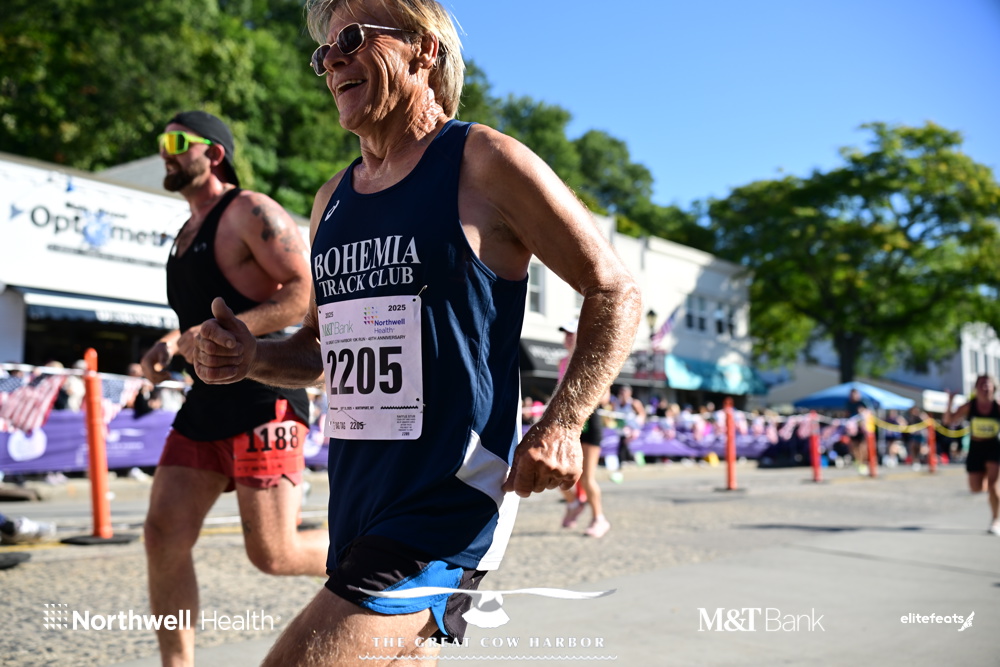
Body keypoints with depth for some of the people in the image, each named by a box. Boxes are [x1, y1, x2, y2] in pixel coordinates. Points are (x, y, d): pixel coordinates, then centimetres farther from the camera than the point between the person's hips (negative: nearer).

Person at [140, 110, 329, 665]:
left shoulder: (250, 211, -6)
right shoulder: (186, 235, 21)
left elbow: (307, 292, -17)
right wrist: (171, 346, 11)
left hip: (265, 399, -8)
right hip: (206, 403, 9)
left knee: (272, 555, -7)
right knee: (163, 537, -1)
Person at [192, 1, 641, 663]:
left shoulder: (484, 163, -7)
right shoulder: (333, 199, 14)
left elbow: (614, 291, -4)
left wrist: (561, 425, -15)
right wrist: (251, 358, 2)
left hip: (447, 504, -7)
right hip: (357, 505, 8)